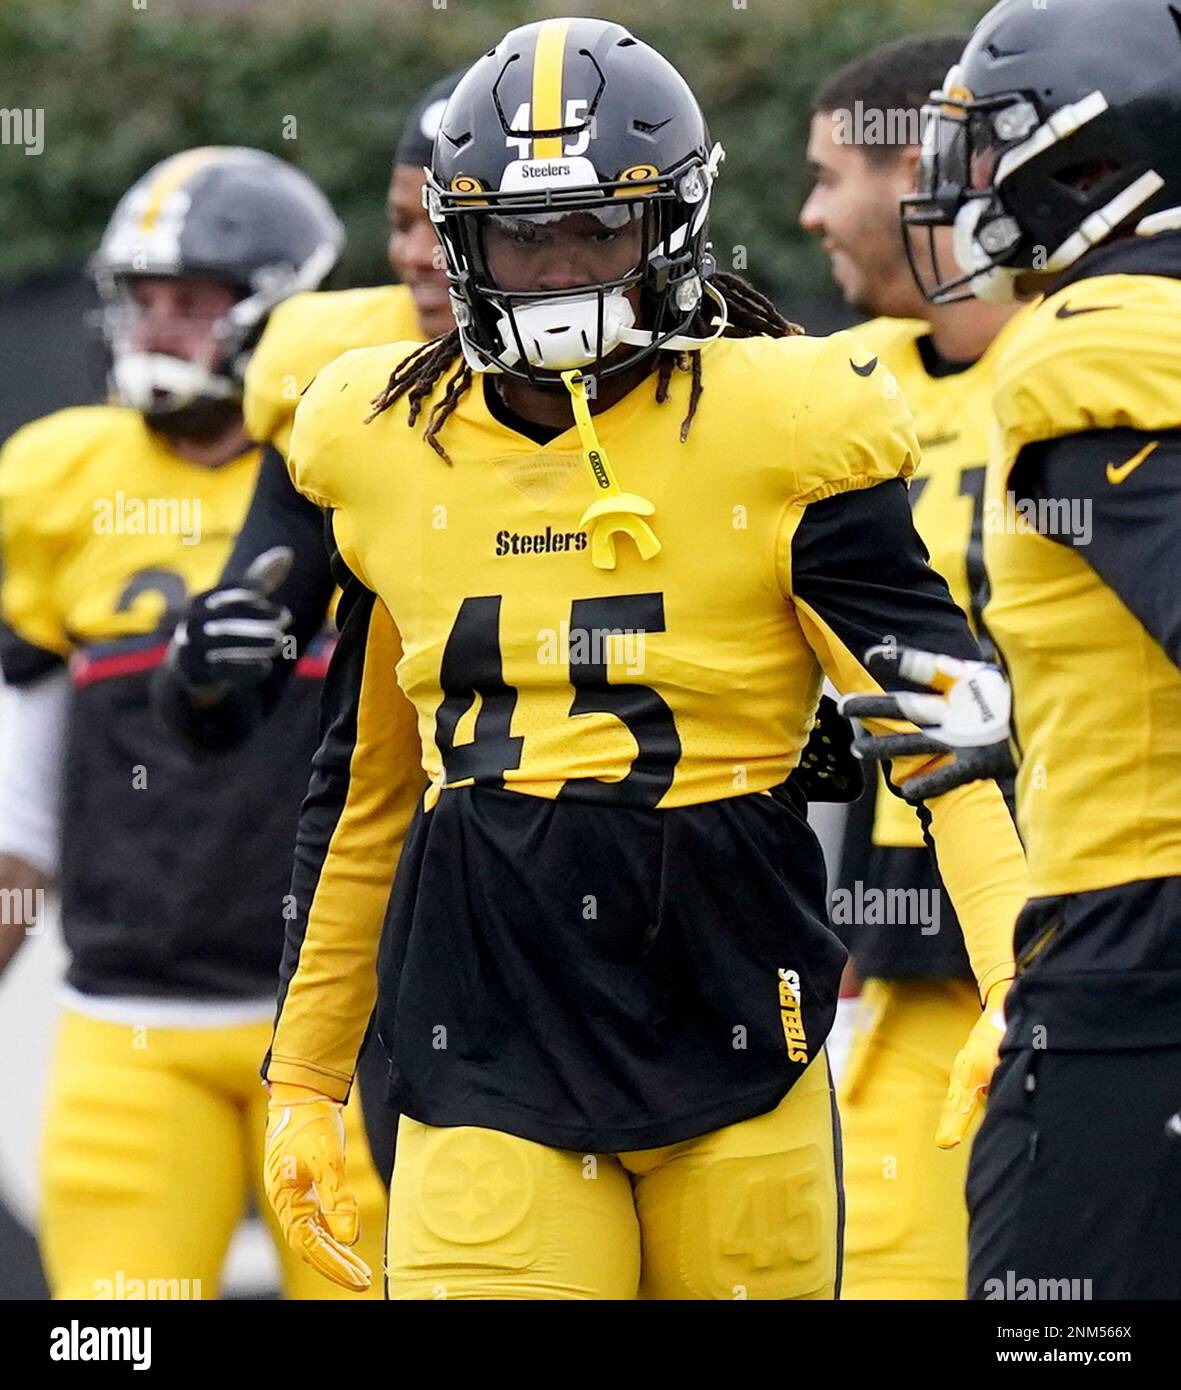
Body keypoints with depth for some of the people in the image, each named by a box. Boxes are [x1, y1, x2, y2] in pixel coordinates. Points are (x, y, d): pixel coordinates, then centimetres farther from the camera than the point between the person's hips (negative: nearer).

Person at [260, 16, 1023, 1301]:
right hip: (487, 1036, 2)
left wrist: (1020, 985, -23)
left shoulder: (778, 436, -2)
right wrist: (302, 1080, 20)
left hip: (730, 1021, -2)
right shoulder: (389, 448, 9)